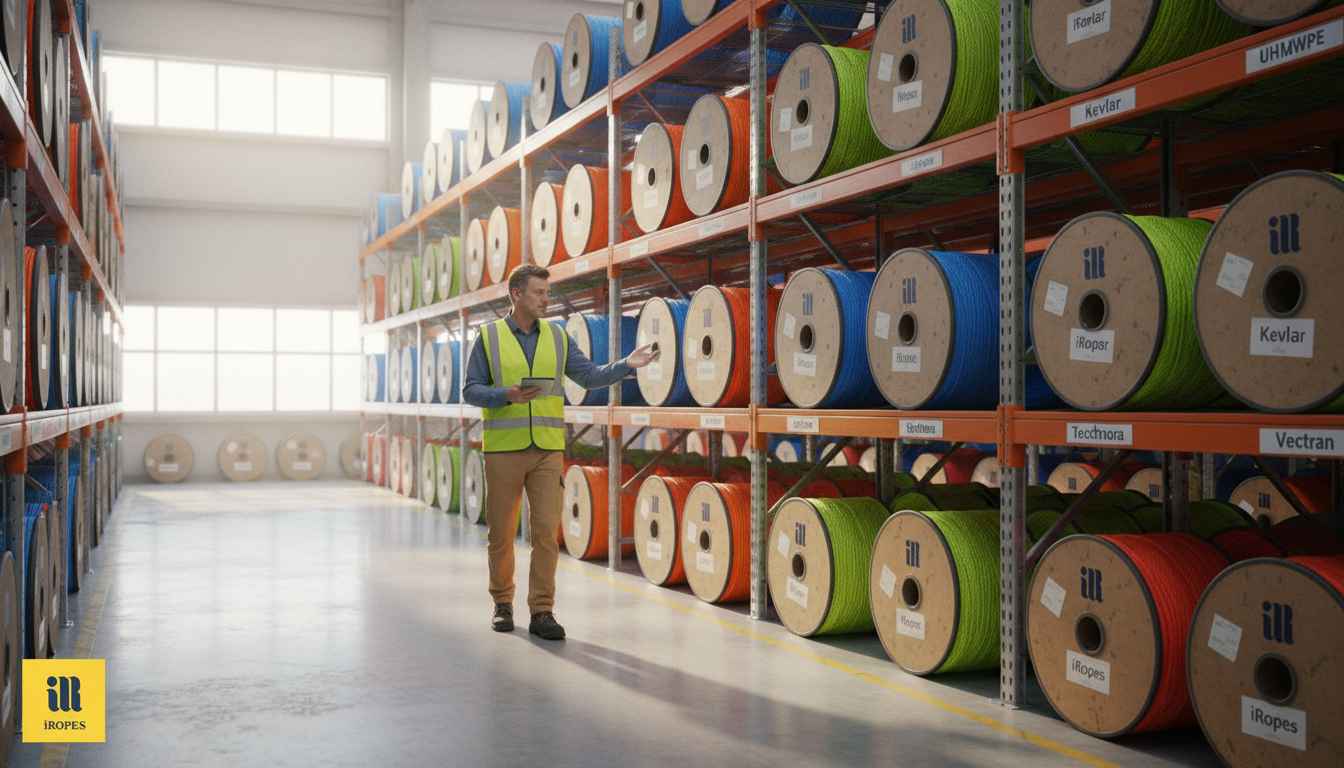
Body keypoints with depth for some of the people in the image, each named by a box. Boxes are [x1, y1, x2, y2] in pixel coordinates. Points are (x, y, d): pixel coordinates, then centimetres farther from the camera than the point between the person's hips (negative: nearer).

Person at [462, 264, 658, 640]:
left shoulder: (558, 337, 10)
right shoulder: (489, 336, 2)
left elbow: (590, 376, 5)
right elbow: (471, 389, 1)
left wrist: (627, 364, -11)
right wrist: (507, 395, -16)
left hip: (547, 450, 2)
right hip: (503, 449, -2)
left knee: (547, 531, -4)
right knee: (501, 532, 6)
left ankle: (541, 611, 3)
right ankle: (502, 604, 23)